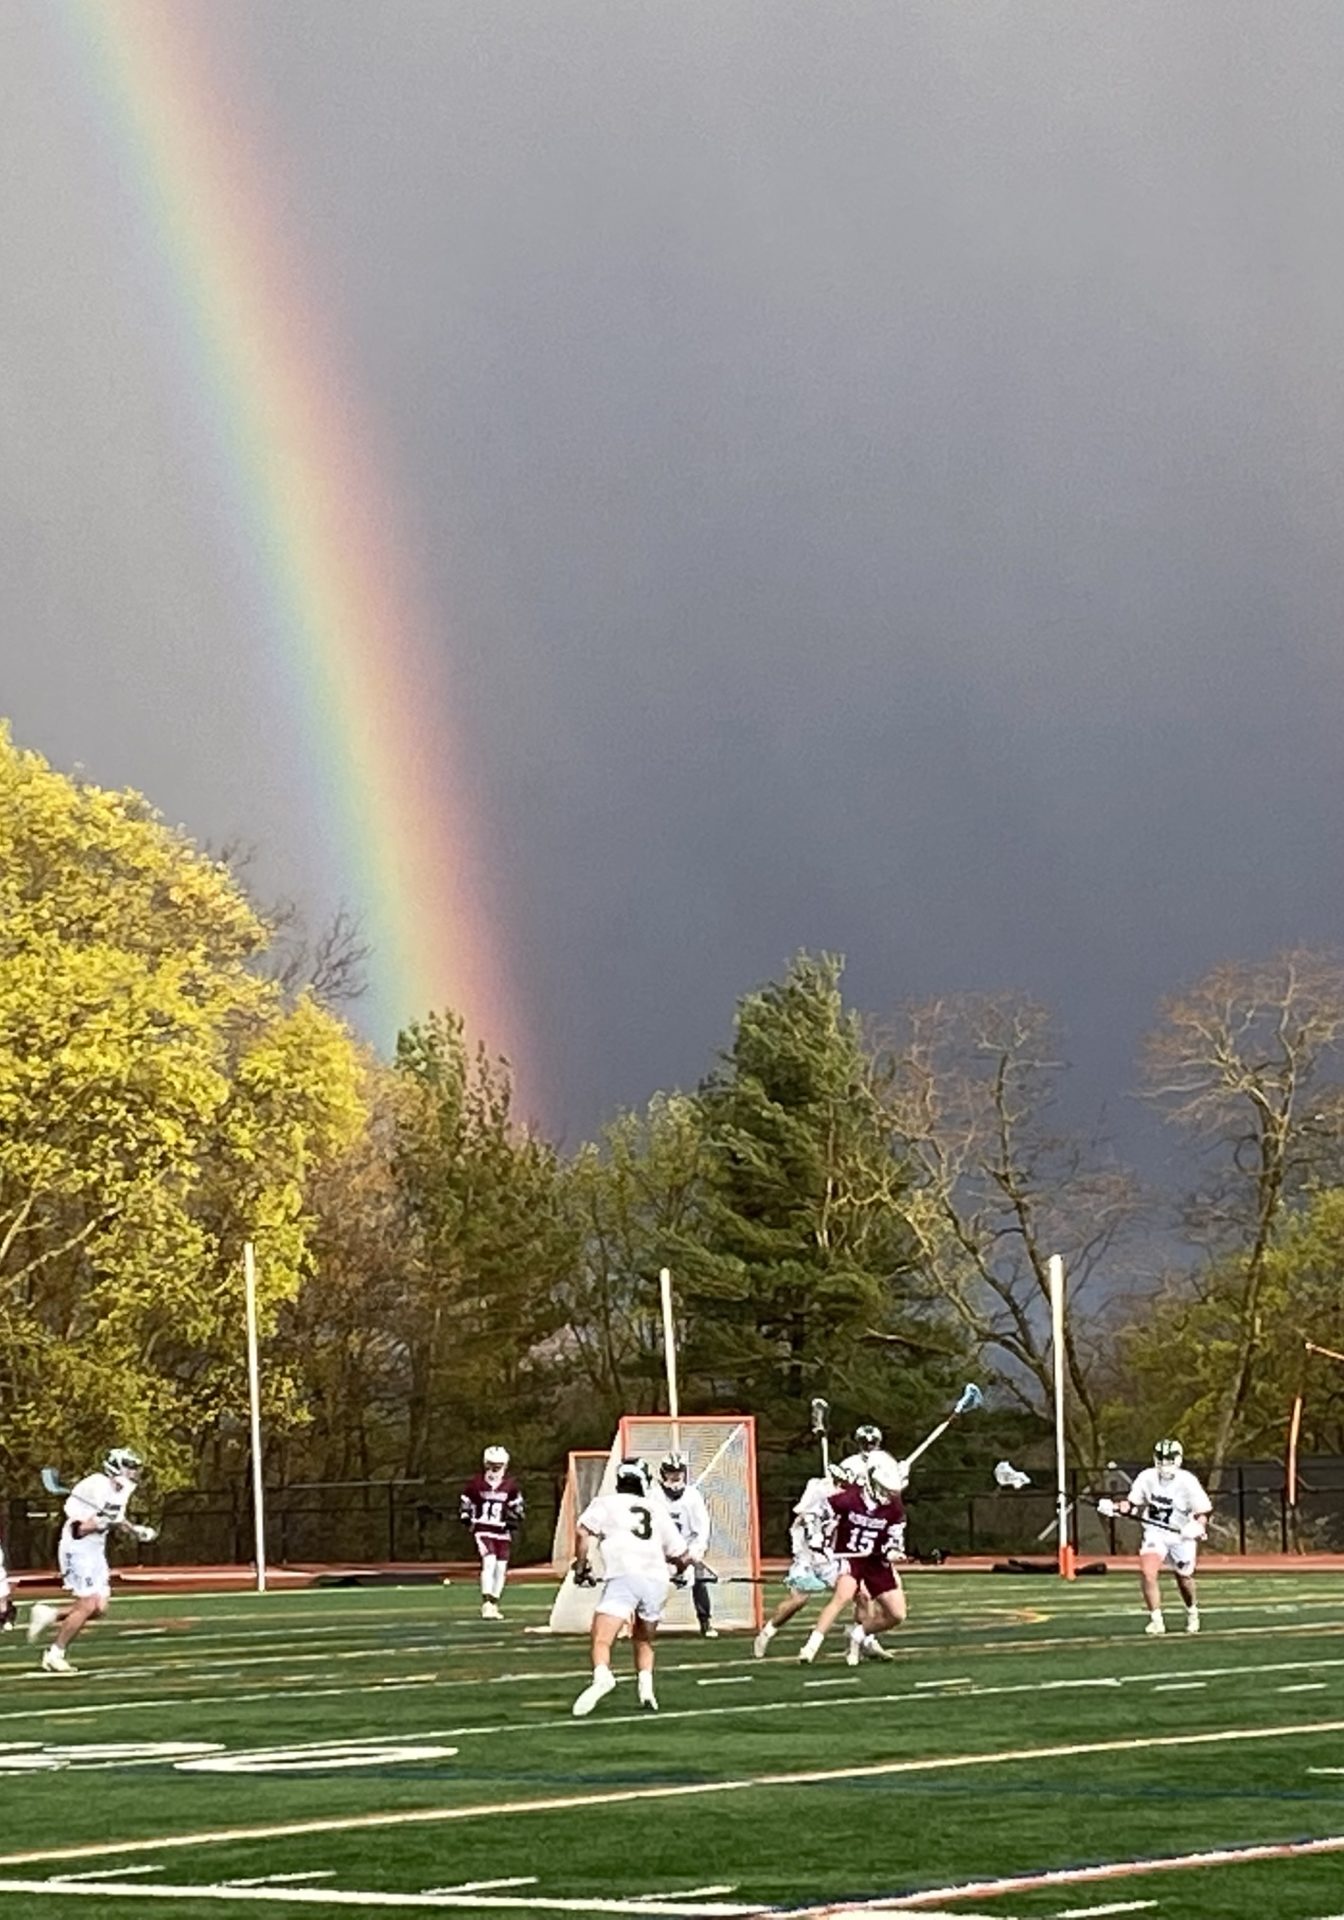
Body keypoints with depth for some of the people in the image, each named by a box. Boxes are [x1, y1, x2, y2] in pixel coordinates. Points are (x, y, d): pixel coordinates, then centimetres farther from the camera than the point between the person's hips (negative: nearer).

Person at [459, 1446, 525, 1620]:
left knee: (501, 1568, 4)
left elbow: (518, 1508, 13)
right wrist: (466, 1517, -7)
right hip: (483, 1530, -3)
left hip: (502, 1532, 3)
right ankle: (486, 1604, -23)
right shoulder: (475, 1483, -2)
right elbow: (465, 1503, 9)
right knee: (489, 1562, -22)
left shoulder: (511, 1486, 3)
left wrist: (514, 1521, -4)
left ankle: (494, 1605, 19)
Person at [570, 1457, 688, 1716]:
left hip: (624, 1576, -4)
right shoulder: (657, 1509, 24)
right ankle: (646, 1687, 6)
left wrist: (581, 1567, 7)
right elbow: (680, 1557, 26)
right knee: (644, 1641, 24)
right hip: (657, 1579, 4)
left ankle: (601, 1676, -40)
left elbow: (585, 1532, -4)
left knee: (601, 1639, -12)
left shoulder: (605, 1503, 16)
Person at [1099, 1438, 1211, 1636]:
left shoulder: (1187, 1482, -18)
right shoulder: (1147, 1478, -9)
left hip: (1182, 1536, -2)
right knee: (1147, 1572, -21)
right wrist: (1117, 1507, -14)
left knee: (1184, 1578, 13)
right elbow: (1133, 1502, 5)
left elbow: (1204, 1512, -16)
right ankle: (1156, 1619, -12)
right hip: (1154, 1533, 2)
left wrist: (1198, 1527, -37)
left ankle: (1192, 1612, 45)